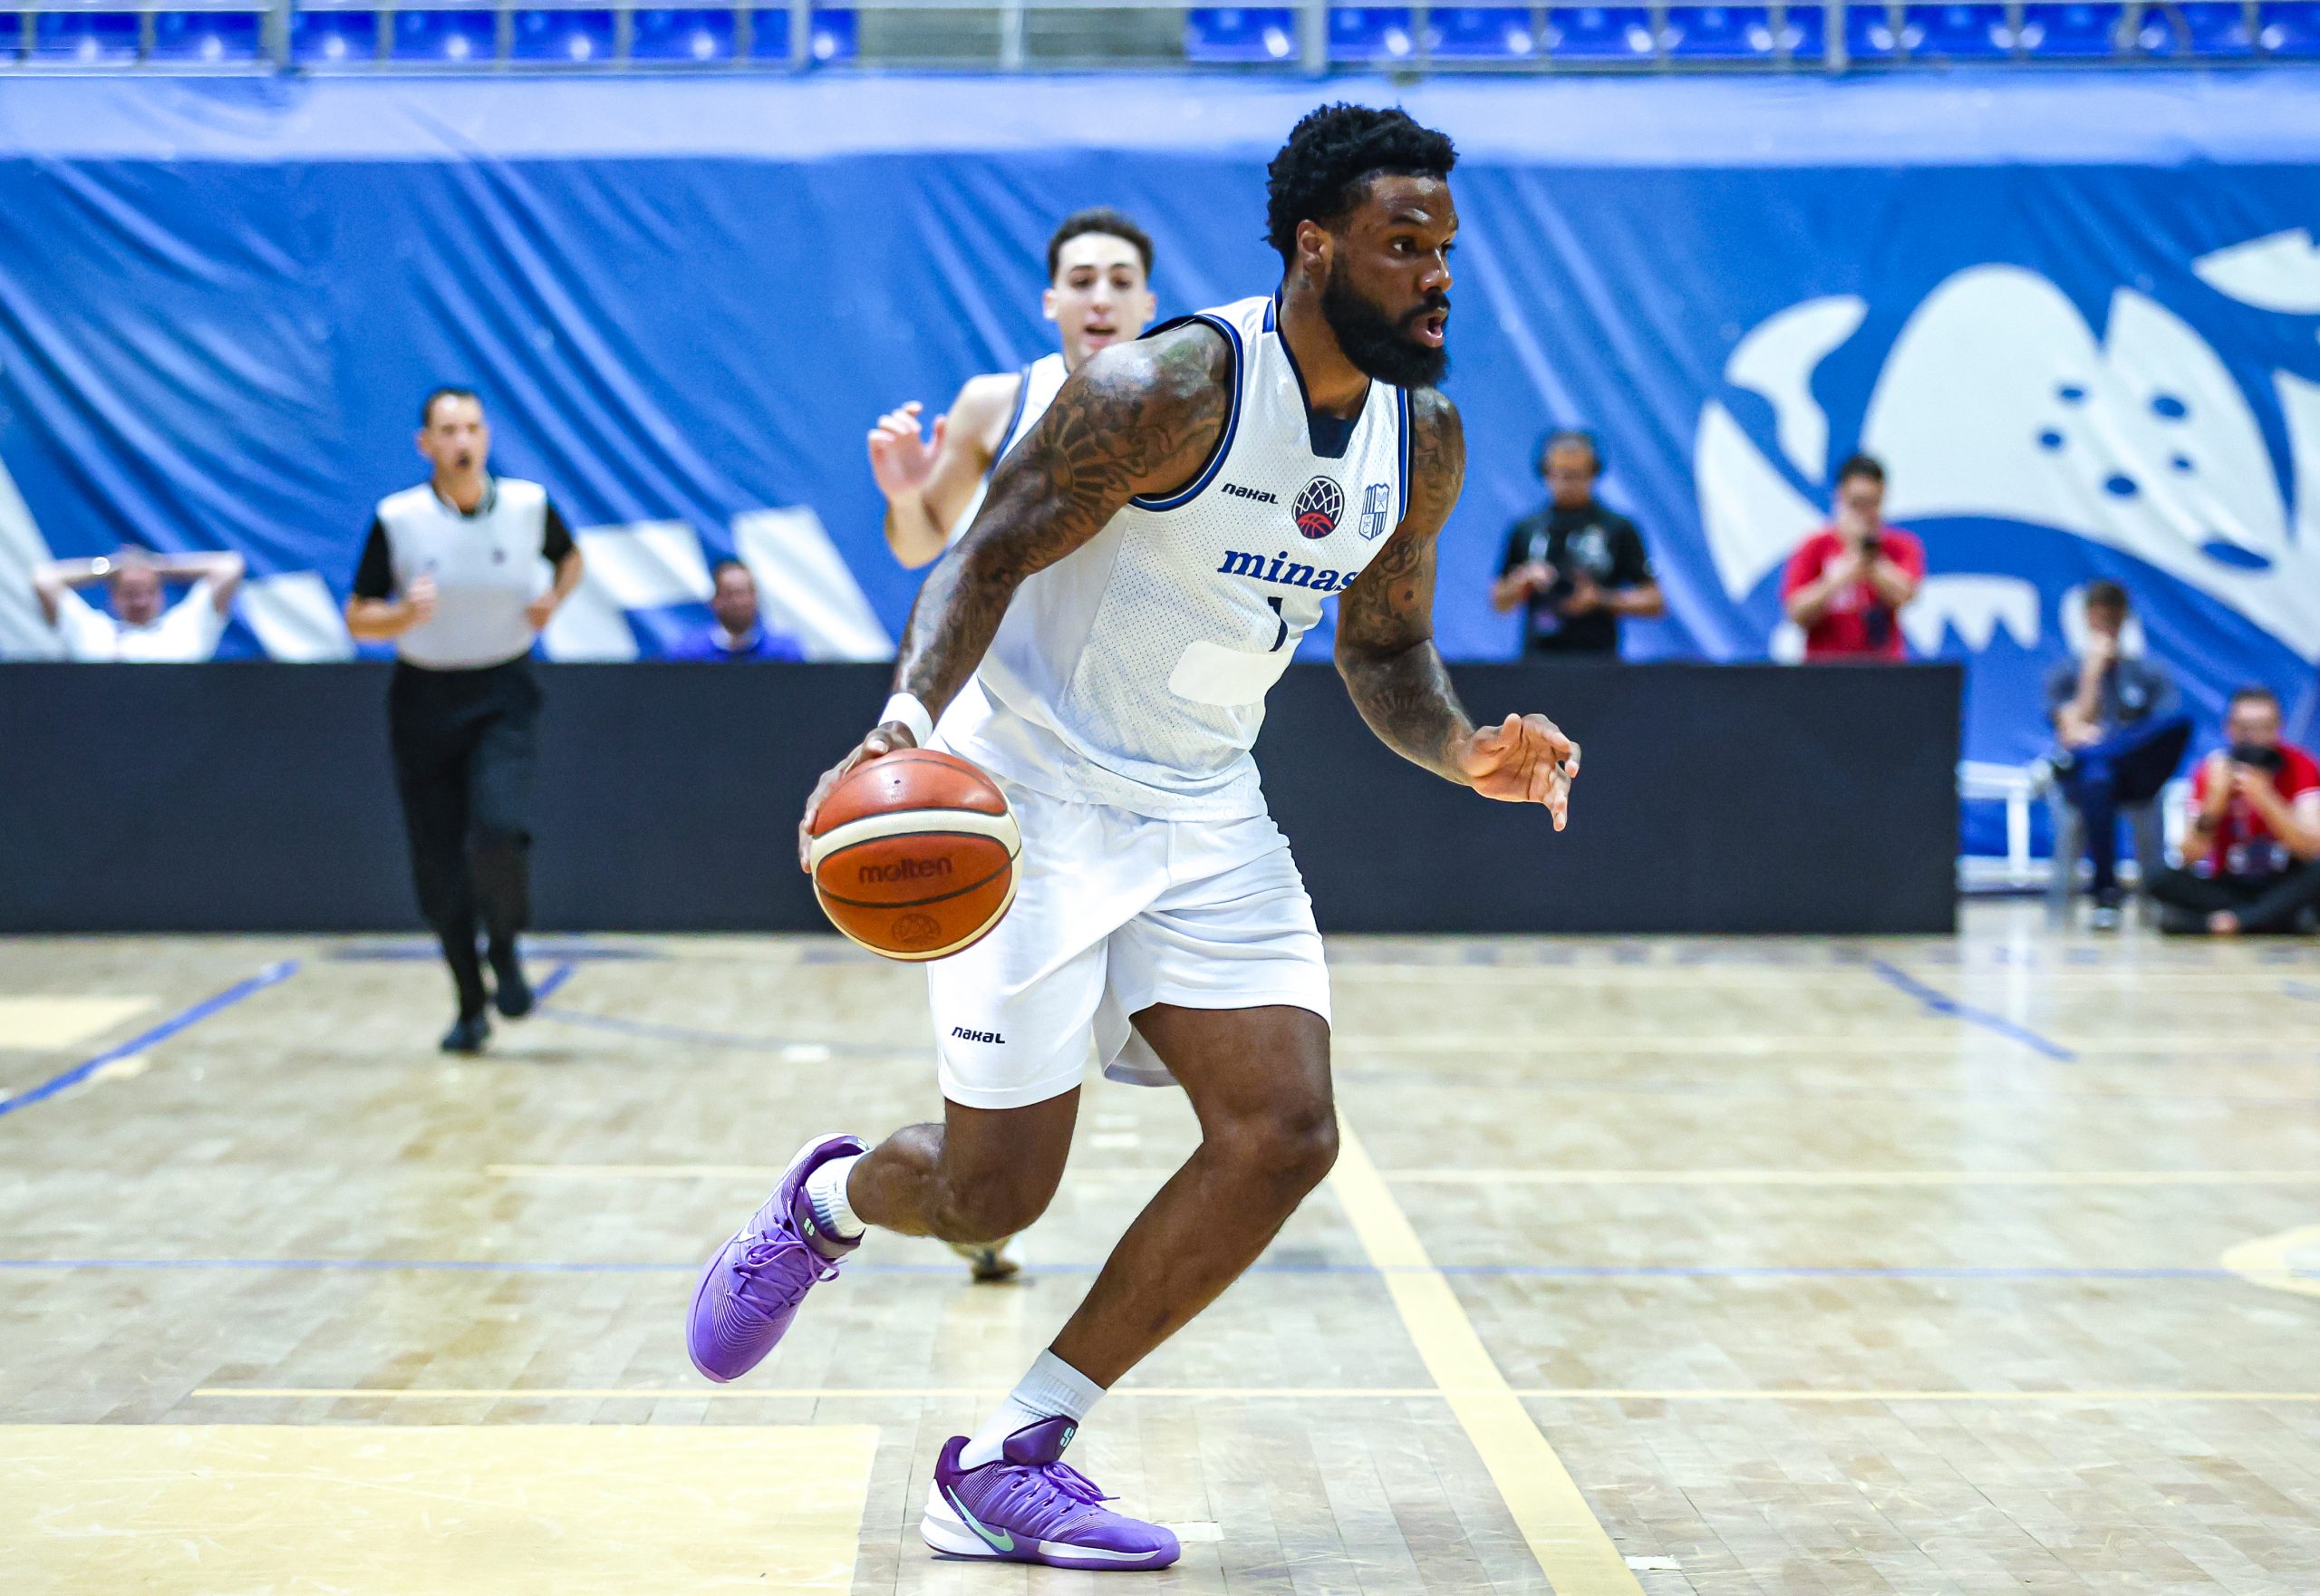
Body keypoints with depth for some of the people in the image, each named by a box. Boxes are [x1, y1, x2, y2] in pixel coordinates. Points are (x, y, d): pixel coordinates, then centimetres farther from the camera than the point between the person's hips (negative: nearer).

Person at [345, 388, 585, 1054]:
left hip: (502, 697, -1)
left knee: (499, 829, -24)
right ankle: (470, 1006, 20)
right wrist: (405, 615, -22)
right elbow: (357, 619, -2)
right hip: (424, 699, 1)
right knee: (438, 867, 2)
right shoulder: (396, 519, -8)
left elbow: (570, 556, 18)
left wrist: (552, 600, -2)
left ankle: (505, 948, 6)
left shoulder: (528, 504, -5)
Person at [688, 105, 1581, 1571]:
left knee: (1285, 1134, -10)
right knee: (994, 1192, -6)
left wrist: (1467, 752, -7)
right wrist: (909, 717, -35)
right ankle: (824, 1202, 34)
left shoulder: (1423, 443, 1)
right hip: (1036, 793, -6)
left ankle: (1009, 1463, 2)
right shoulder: (1169, 390, -21)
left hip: (1205, 811, 7)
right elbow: (989, 557, -17)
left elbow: (1384, 648, 13)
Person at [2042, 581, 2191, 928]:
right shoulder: (2065, 674, 18)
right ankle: (2106, 895, -42)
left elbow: (2167, 732, 5)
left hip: (2135, 775, 2)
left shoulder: (2148, 675, 23)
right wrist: (2093, 670, -1)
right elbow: (2072, 732, 1)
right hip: (2079, 773, -2)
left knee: (2181, 719, -29)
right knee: (2096, 777, -42)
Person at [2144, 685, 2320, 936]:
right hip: (2228, 885, 1)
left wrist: (2265, 800, -33)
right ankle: (2277, 917, -25)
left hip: (2283, 884, -1)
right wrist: (2213, 806, -31)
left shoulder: (2300, 766, -10)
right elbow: (2190, 858, -15)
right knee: (2163, 881, -27)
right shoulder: (2213, 771, -8)